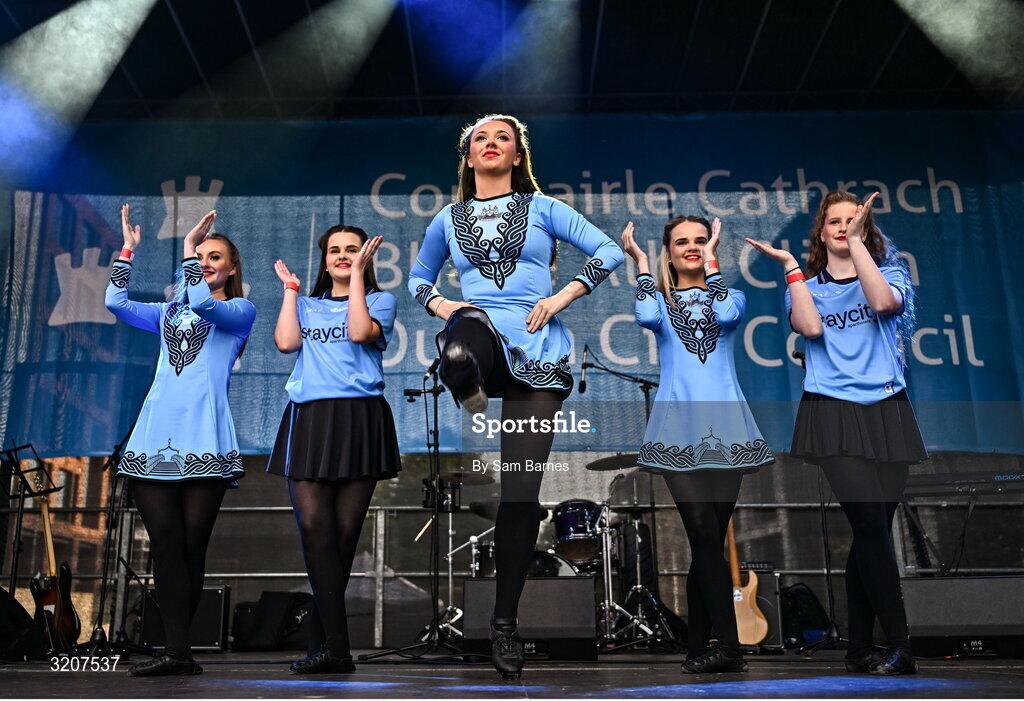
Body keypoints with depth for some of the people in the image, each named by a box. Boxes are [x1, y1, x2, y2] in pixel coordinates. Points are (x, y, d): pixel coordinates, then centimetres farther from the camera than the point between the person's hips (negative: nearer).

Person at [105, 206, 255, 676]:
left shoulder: (240, 311, 9)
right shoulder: (169, 313, 25)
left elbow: (202, 303, -10)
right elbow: (116, 303, 14)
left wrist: (188, 246, -3)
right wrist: (128, 248, 15)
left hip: (204, 439, -4)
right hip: (154, 437, 4)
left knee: (191, 547, -4)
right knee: (166, 547, -4)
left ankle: (177, 646, 5)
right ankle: (177, 652, -4)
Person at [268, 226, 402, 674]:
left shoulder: (380, 300, 13)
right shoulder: (308, 306, 24)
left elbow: (359, 332, -8)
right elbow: (285, 342, 4)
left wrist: (358, 275, -1)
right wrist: (290, 289, 14)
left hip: (358, 419, -3)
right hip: (307, 419, 3)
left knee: (344, 532, -3)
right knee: (314, 528, -10)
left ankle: (322, 643, 7)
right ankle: (337, 649, -8)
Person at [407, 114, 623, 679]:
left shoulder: (542, 208, 10)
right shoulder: (448, 219, 15)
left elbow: (609, 252, 8)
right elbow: (418, 277, 27)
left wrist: (564, 296, -6)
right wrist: (439, 304, 5)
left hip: (536, 351, 0)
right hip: (479, 329, 0)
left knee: (522, 489, -2)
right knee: (458, 357, -43)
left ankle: (505, 621, 11)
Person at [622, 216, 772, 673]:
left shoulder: (730, 294, 16)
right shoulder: (661, 300, 14)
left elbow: (726, 315, -9)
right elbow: (646, 317, -11)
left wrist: (712, 261, 0)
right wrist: (640, 263, 2)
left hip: (724, 427, 1)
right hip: (678, 427, -1)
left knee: (708, 539, 2)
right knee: (704, 536, -11)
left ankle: (698, 646, 11)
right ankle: (728, 646, -9)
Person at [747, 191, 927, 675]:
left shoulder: (889, 274, 15)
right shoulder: (806, 286, 14)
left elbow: (883, 302, -11)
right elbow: (810, 328, -8)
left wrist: (856, 241, -10)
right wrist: (790, 266, -4)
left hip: (886, 412, 2)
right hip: (833, 413, -2)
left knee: (870, 532, 1)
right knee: (871, 526, -14)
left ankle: (860, 651, 11)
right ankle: (900, 648, -8)